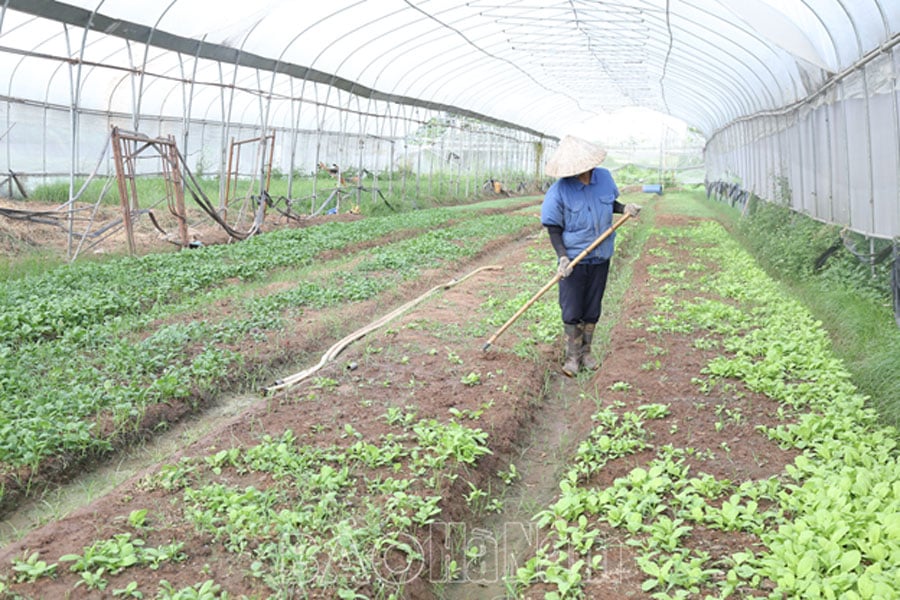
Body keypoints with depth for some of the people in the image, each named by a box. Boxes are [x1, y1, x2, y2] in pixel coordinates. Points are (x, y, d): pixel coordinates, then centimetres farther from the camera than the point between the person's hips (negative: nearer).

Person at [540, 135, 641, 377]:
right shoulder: (559, 191, -18)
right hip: (573, 260, -4)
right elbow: (553, 228, -12)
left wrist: (624, 208, -7)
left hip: (600, 257, 4)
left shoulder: (604, 177, -6)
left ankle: (586, 352, 31)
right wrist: (562, 257, -22)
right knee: (571, 312, 3)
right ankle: (572, 356, 19)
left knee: (592, 310, 14)